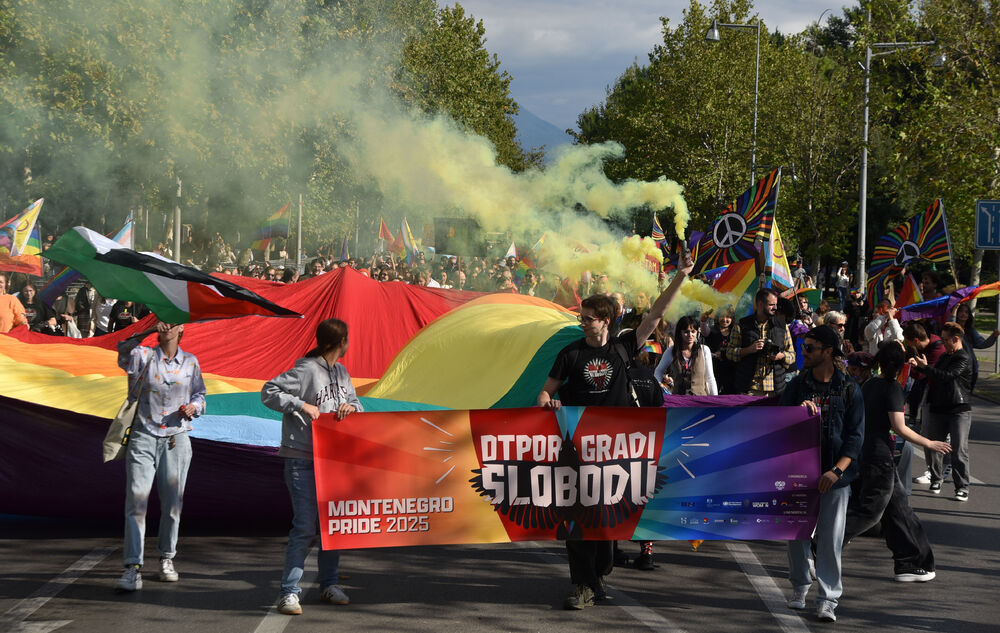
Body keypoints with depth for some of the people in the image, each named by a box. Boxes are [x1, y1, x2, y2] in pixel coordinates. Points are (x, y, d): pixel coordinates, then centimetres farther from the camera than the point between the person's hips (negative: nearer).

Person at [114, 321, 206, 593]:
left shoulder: (190, 362, 9)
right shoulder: (144, 356, 2)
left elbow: (200, 394, 18)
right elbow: (124, 350, -16)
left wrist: (193, 407, -3)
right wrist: (149, 331, -23)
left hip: (176, 440, 2)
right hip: (144, 437, -2)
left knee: (172, 503, 7)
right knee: (136, 501, -11)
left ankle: (167, 559, 27)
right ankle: (133, 569, -15)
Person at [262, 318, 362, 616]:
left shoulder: (341, 372, 13)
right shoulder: (306, 370, -11)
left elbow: (355, 401, 18)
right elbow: (269, 392, -13)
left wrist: (351, 407, -5)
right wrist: (302, 405, -20)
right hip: (303, 460, -8)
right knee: (305, 527, -12)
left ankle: (329, 584, 28)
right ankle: (289, 592, -8)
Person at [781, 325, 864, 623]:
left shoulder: (849, 389, 0)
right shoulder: (798, 384, 8)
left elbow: (856, 436, -2)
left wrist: (837, 470, -14)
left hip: (835, 475, -3)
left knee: (831, 537, -5)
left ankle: (828, 599, 1)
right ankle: (799, 586, 25)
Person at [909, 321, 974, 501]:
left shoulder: (964, 359, -10)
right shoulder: (944, 356, 17)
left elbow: (946, 376, -21)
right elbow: (935, 376, 23)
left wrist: (925, 366, -15)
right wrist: (919, 365, 7)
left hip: (959, 410, -7)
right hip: (938, 408, 7)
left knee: (959, 449, -8)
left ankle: (962, 487, -4)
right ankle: (936, 479, 24)